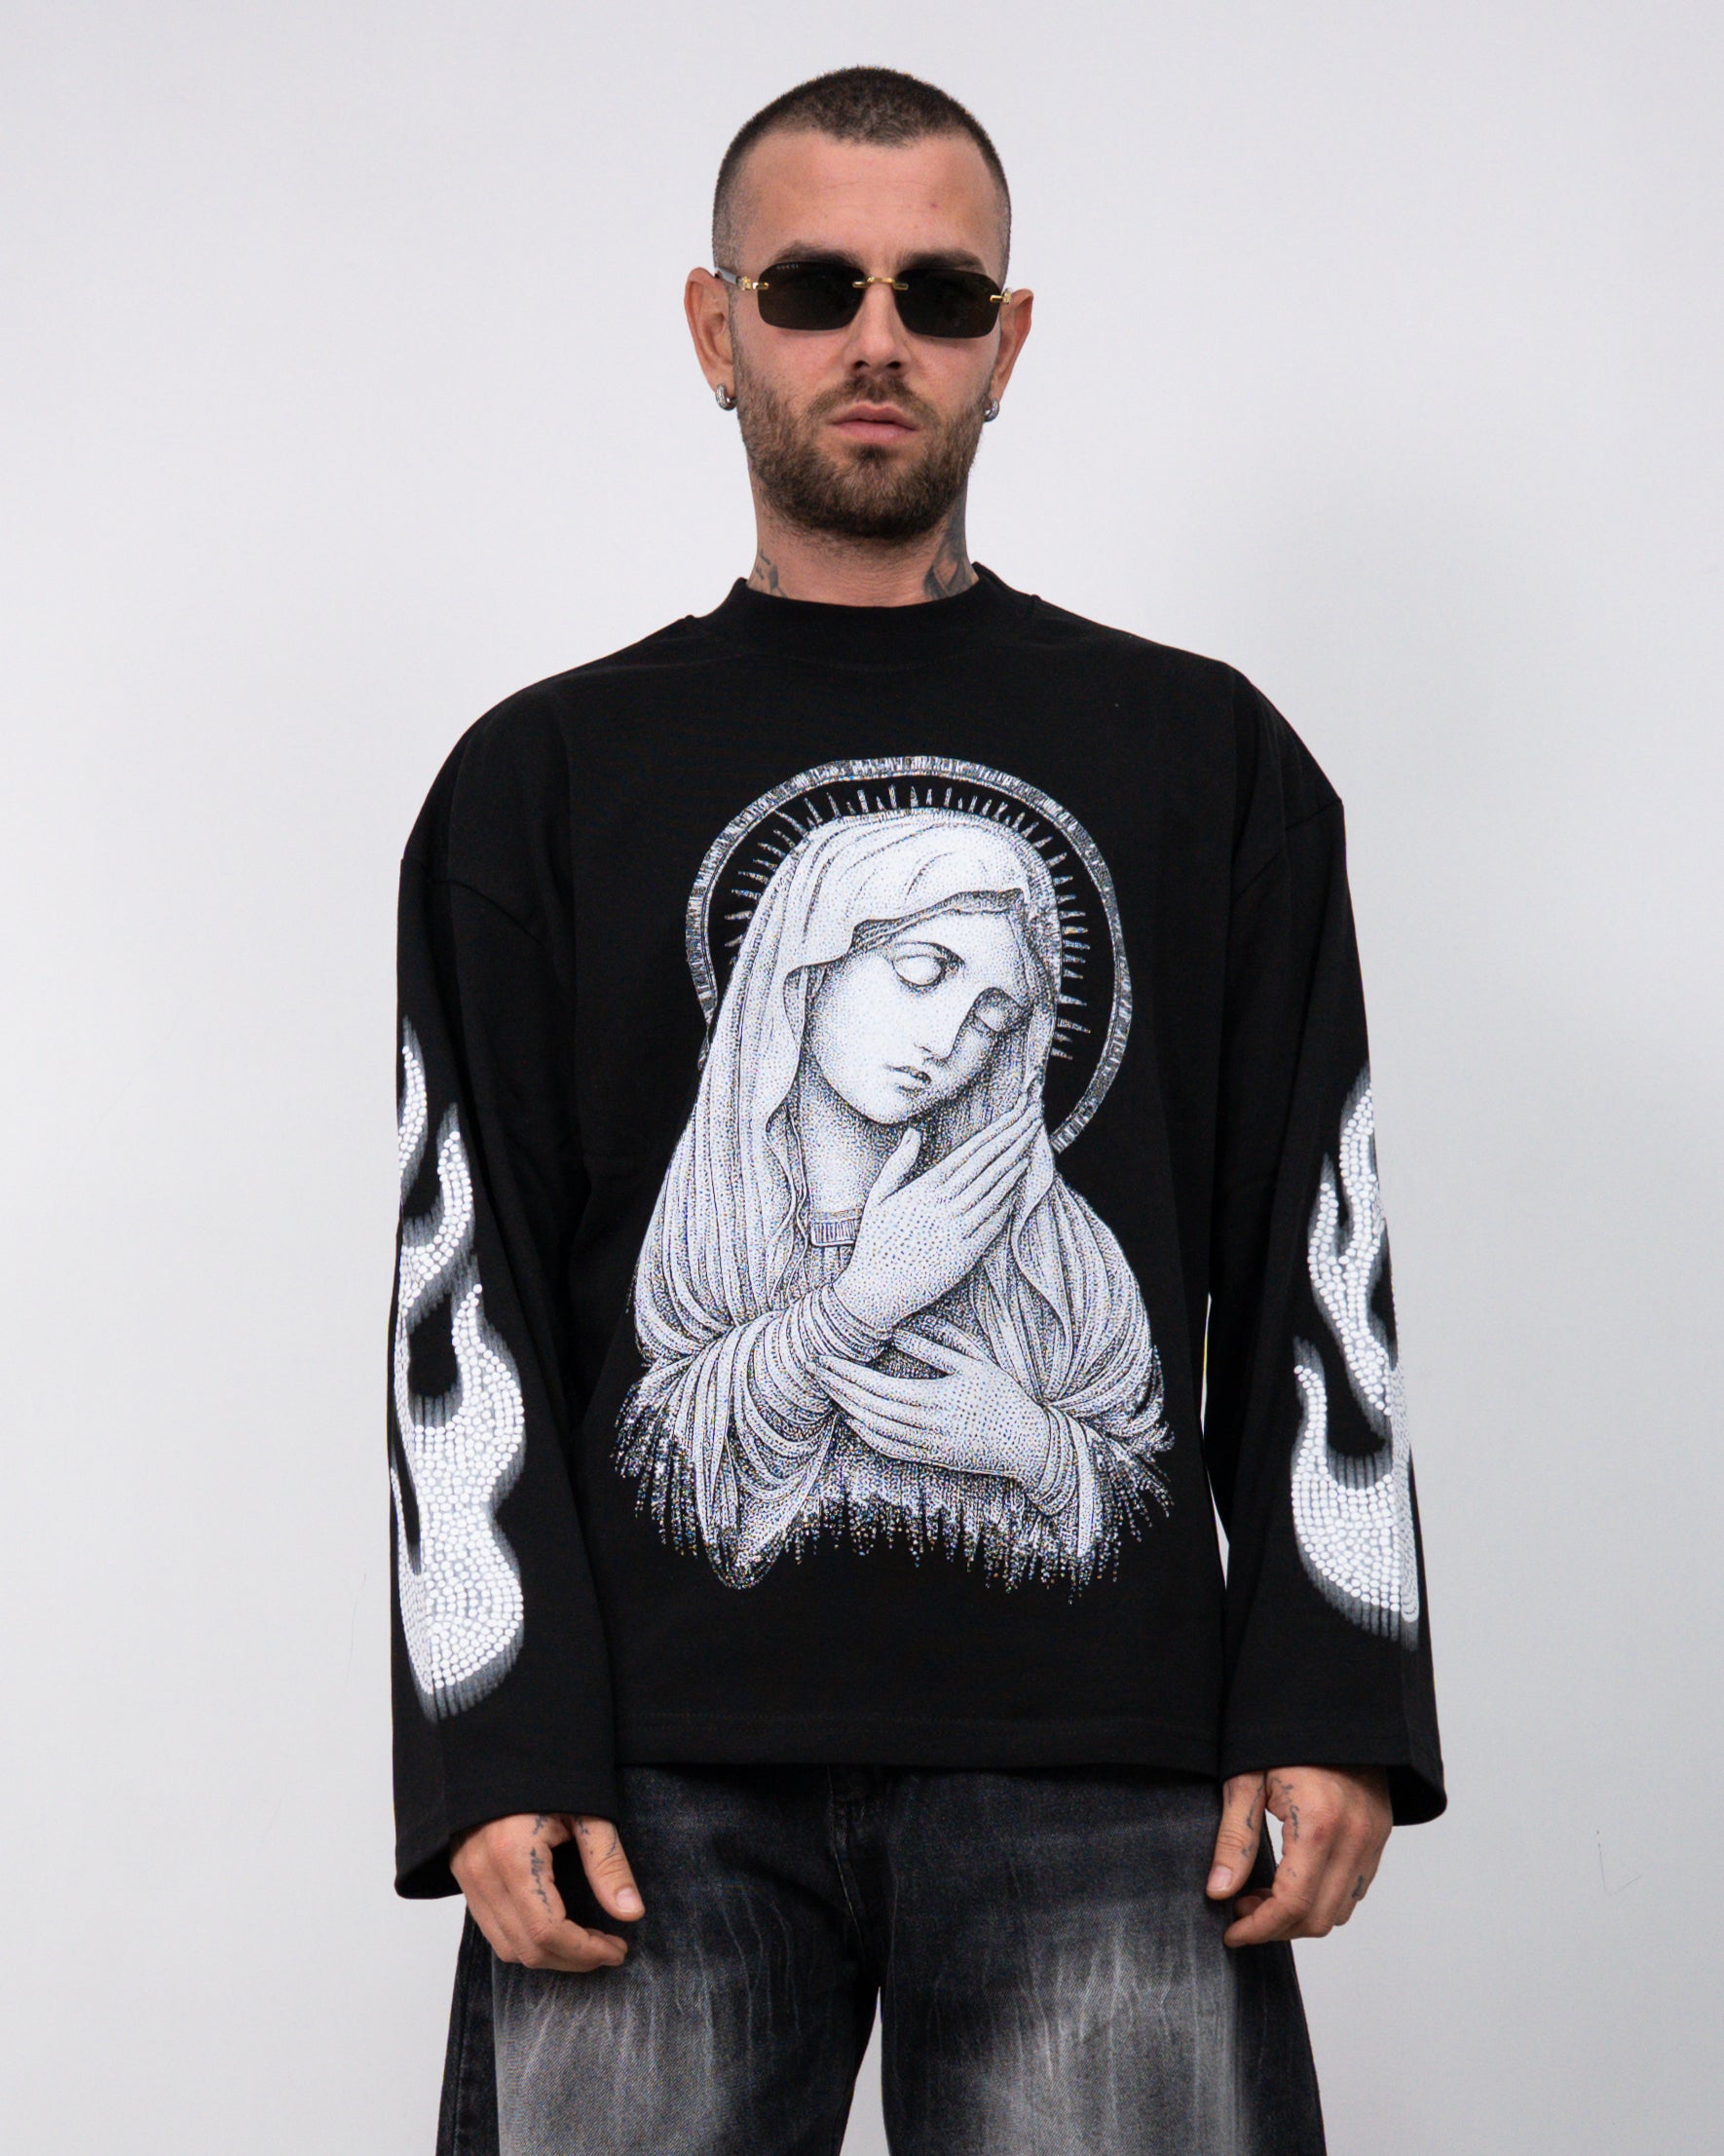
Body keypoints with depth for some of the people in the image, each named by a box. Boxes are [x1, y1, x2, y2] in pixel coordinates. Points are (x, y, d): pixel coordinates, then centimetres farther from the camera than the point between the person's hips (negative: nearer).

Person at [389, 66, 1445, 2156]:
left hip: (1103, 1771, 0)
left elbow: (1318, 1255, 10)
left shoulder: (1205, 762, 14)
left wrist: (1331, 1708, -1)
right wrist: (498, 1754, -5)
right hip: (659, 1778, 0)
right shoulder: (545, 784, 12)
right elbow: (466, 1296, 6)